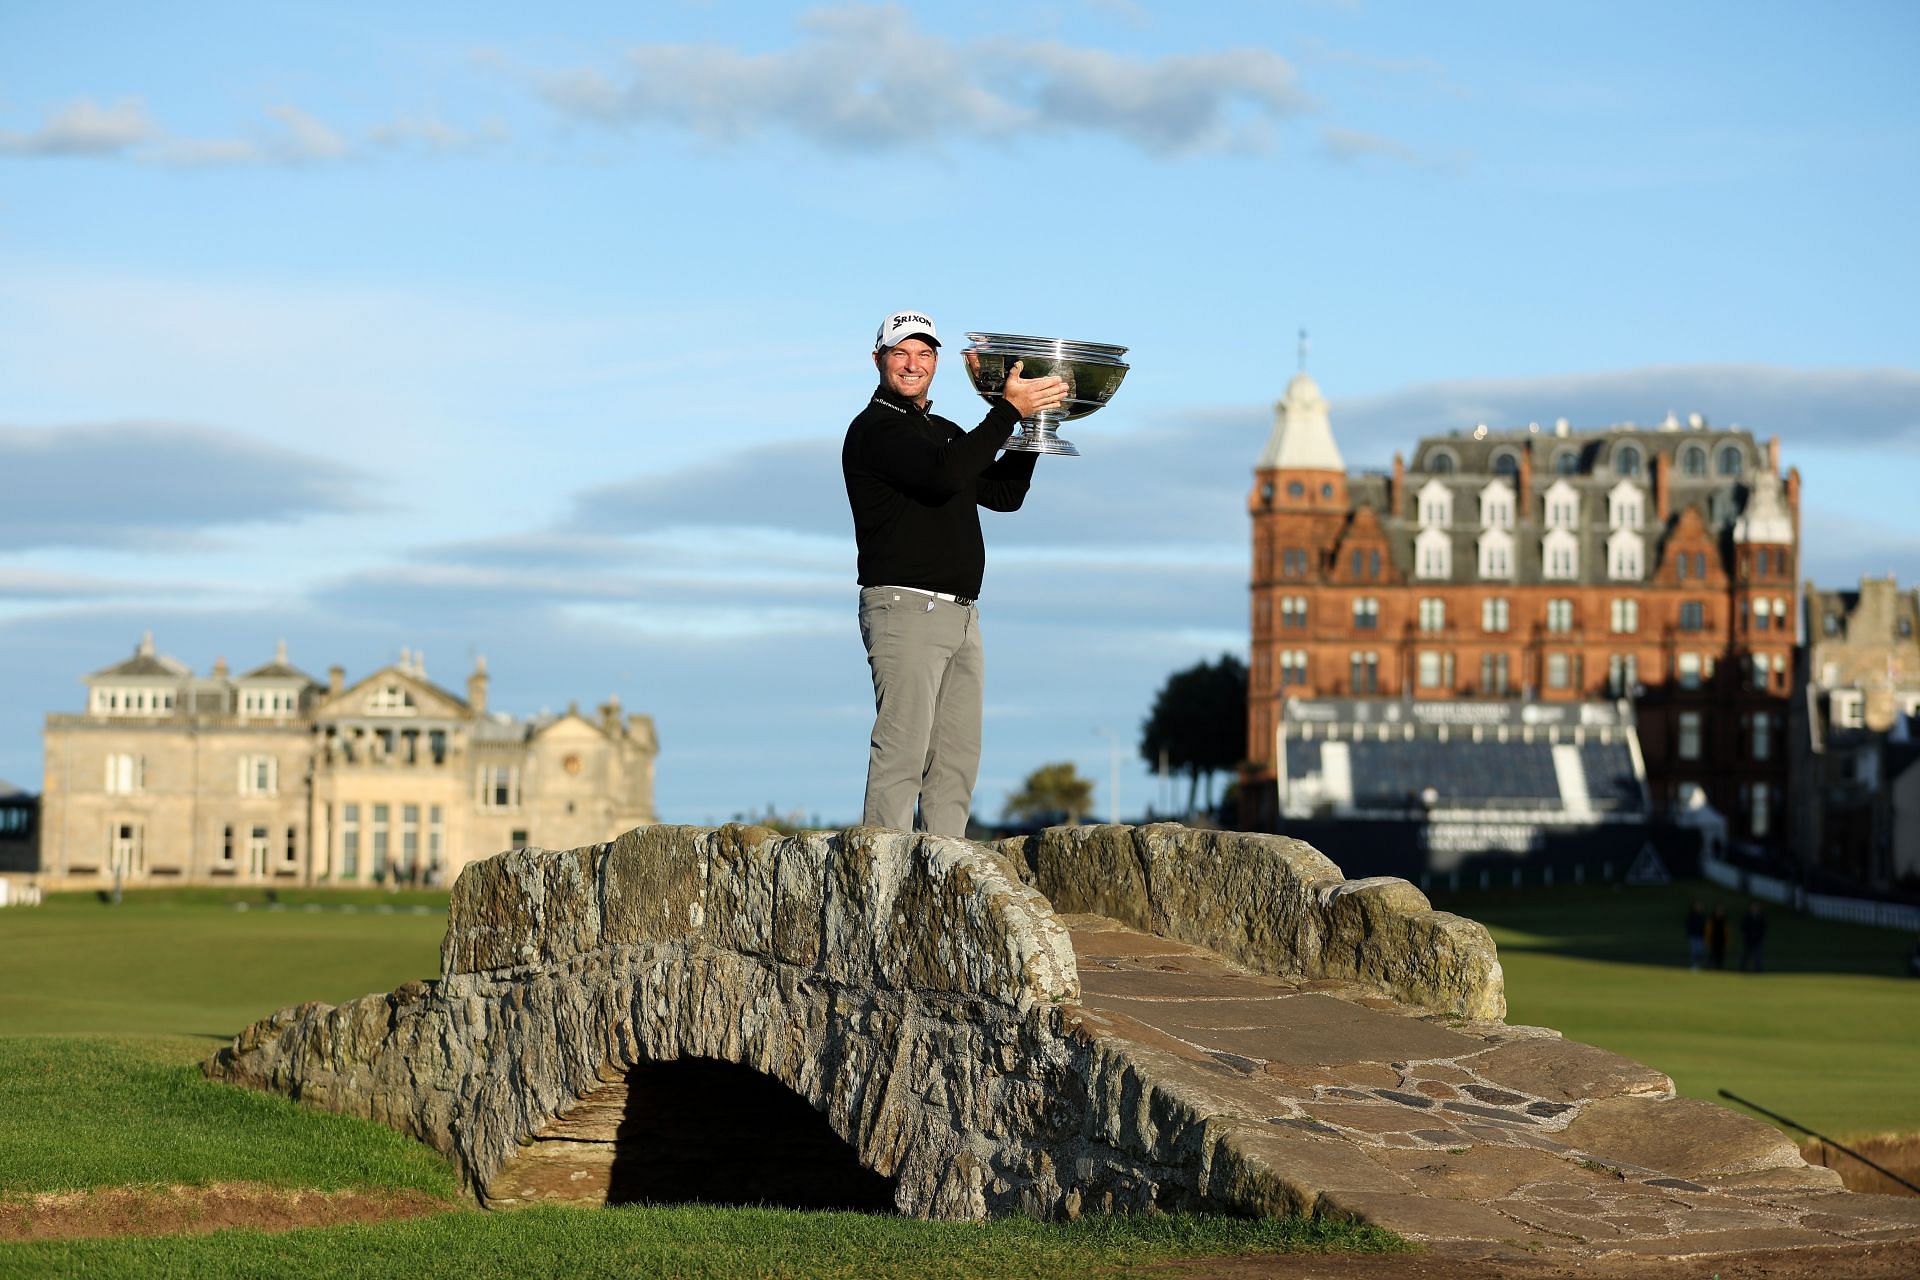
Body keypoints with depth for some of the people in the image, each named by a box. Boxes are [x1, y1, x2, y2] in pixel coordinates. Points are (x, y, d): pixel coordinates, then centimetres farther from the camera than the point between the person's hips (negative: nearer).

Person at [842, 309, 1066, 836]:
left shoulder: (945, 432, 23)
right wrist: (1009, 410, -18)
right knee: (902, 752, -13)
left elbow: (1004, 493, 22)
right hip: (905, 609, -9)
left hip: (960, 615, 9)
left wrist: (1031, 419, 13)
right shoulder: (875, 429, -6)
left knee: (957, 759, 5)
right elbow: (943, 476, -22)